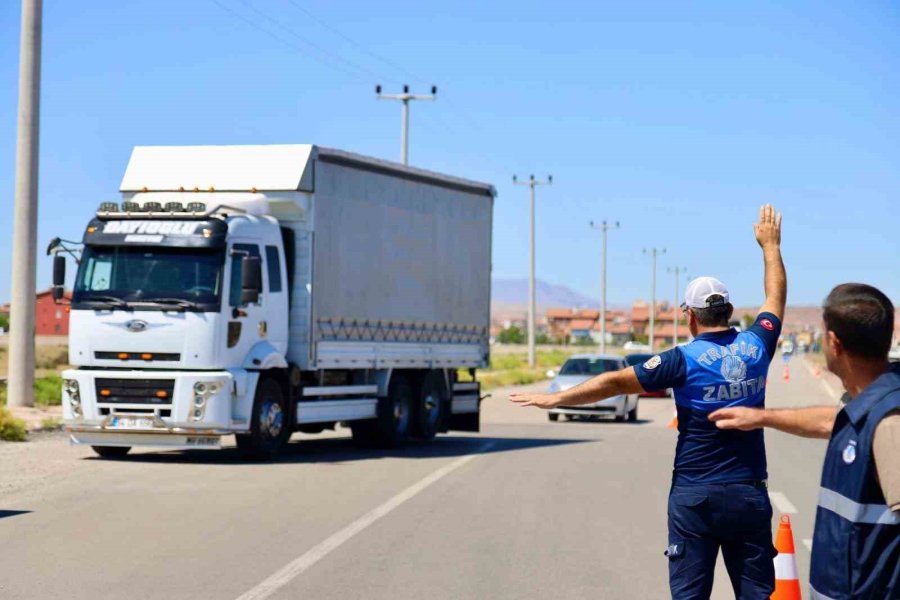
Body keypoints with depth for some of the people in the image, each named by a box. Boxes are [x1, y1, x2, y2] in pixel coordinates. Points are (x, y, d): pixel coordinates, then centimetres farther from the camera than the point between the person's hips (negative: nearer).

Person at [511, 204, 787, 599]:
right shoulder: (756, 347, 0)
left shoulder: (685, 360, -10)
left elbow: (615, 382, -9)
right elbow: (776, 298, 19)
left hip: (695, 496, -3)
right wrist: (770, 244, 33)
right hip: (749, 495, 3)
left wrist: (555, 399, -2)